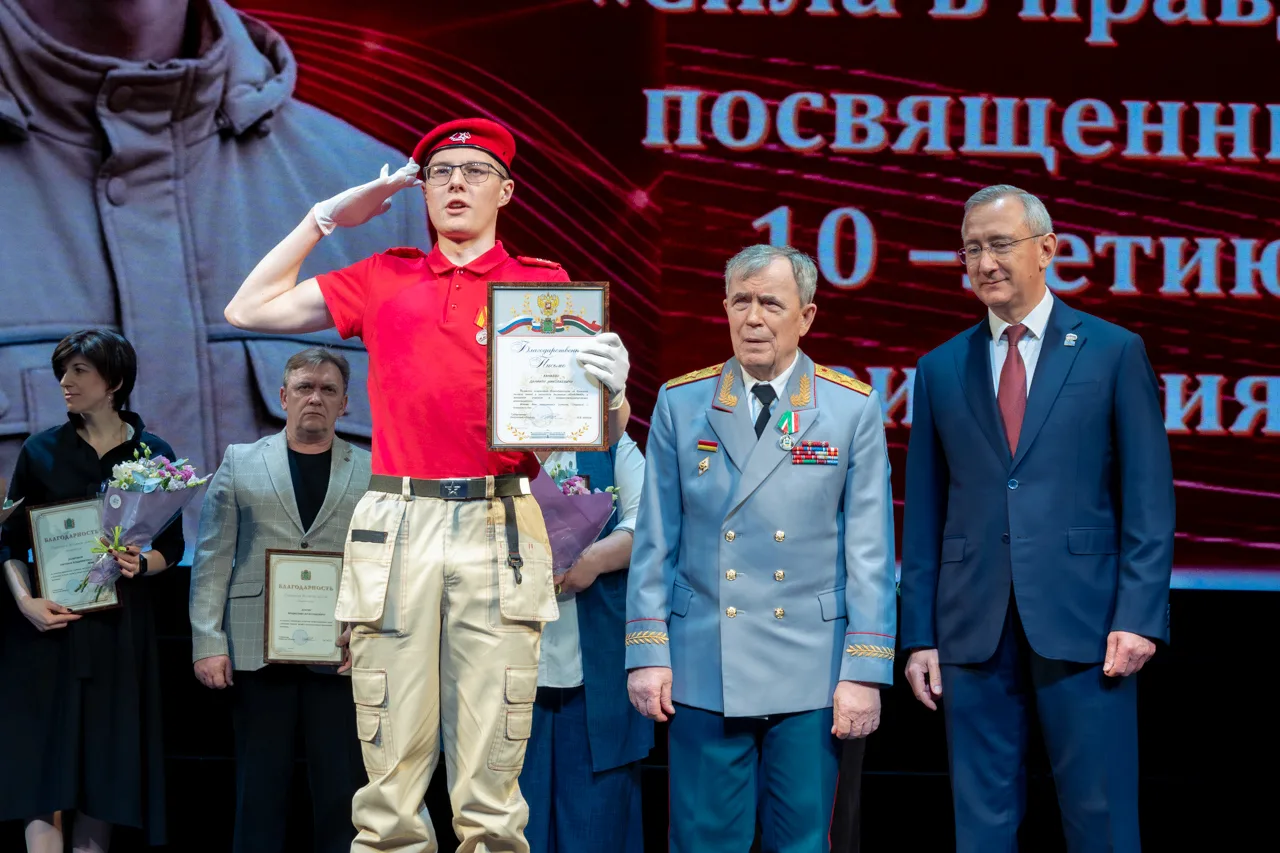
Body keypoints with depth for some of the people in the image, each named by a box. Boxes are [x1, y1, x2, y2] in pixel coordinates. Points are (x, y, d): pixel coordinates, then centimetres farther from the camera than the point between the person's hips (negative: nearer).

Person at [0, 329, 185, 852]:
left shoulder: (153, 454, 5)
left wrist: (141, 565, -14)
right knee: (42, 778, -6)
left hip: (118, 632, 0)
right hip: (48, 628, 0)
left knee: (102, 781, 2)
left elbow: (170, 548, 8)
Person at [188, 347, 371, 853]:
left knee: (341, 787, 1)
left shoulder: (373, 471, 10)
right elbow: (212, 559, 5)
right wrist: (208, 643, -3)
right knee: (260, 787, 3)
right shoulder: (240, 463, 10)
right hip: (257, 652, 0)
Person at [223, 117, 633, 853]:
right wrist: (326, 218, 19)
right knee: (392, 779, -1)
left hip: (501, 531, -1)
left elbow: (606, 432, 8)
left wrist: (611, 386, -15)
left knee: (491, 786, -3)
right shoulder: (384, 280, 16)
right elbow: (251, 310, 18)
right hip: (397, 529, 1)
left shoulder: (545, 285, 11)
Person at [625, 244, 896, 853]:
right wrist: (647, 652, 1)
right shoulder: (680, 403, 6)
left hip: (810, 676, -1)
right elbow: (655, 541, 7)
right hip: (702, 668, 1)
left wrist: (866, 669, -4)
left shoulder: (853, 409, 3)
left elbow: (869, 550, 1)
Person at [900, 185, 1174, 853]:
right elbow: (924, 516, 11)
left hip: (1081, 623, -2)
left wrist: (1139, 618, -9)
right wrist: (919, 636, 5)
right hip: (973, 632, 3)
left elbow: (1149, 498, 1)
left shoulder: (1114, 353, 5)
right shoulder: (940, 370, 12)